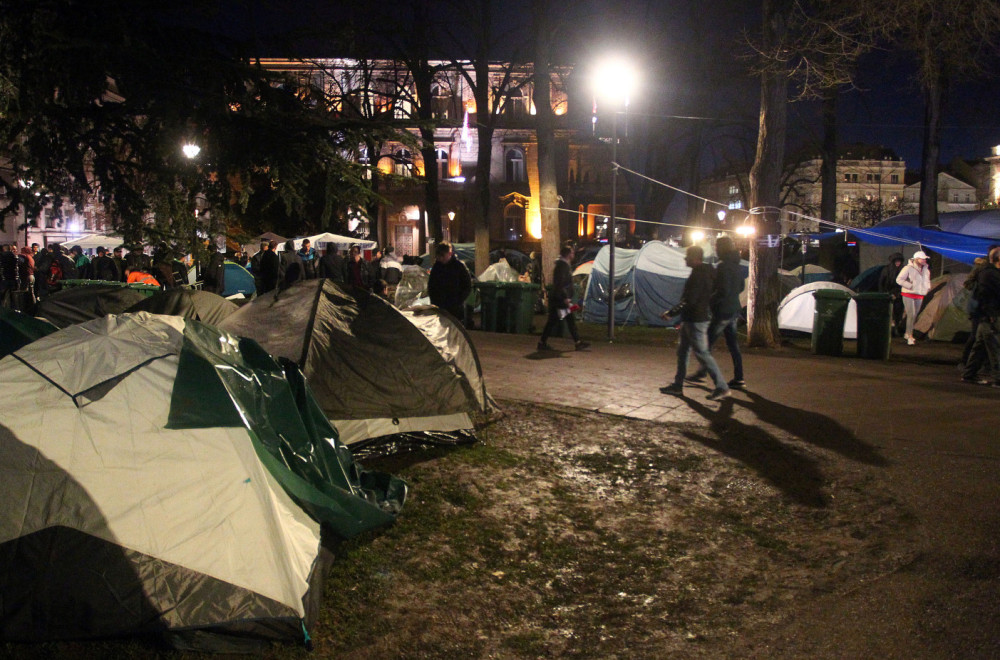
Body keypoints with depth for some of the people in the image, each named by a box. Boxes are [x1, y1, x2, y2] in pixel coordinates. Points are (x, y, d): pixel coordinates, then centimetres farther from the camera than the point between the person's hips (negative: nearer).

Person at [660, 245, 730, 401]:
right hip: (690, 319, 10)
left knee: (702, 353, -7)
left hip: (696, 321, -10)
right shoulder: (707, 271, 11)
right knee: (682, 351, 16)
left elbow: (689, 301, -25)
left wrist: (672, 313, -18)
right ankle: (678, 385, 23)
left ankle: (722, 387, -5)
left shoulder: (698, 274, -20)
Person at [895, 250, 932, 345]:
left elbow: (927, 280, 27)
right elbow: (899, 279, -14)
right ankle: (910, 336, -11)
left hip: (919, 296, 7)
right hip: (908, 295, -7)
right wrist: (910, 286, -18)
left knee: (914, 315, 12)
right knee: (911, 315, -13)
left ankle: (907, 333, 25)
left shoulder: (926, 269, 9)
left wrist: (927, 287, 7)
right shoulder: (908, 268, -13)